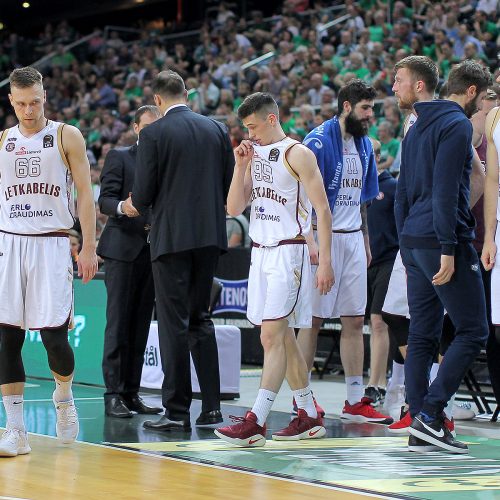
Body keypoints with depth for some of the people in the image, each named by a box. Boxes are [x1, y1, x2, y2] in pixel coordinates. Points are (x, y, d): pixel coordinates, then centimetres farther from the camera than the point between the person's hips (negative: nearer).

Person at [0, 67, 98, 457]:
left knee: (54, 335, -7)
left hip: (51, 244, -3)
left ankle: (64, 397, 24)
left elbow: (85, 193, 1)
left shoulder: (66, 136, 2)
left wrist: (89, 247, -6)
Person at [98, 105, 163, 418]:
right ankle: (113, 394, -6)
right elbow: (105, 200, -6)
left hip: (152, 249, 5)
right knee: (118, 323, -6)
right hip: (122, 249, -5)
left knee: (141, 324, 5)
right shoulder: (119, 157, 2)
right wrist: (122, 208, -26)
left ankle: (132, 392, 9)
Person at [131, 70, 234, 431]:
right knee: (200, 318, 14)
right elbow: (230, 184, 7)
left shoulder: (153, 134, -8)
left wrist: (133, 205, 14)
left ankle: (177, 411, 0)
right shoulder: (217, 130, 6)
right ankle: (212, 405, 11)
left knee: (174, 323, -1)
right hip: (210, 236, 5)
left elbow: (145, 191, -8)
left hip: (171, 236, -5)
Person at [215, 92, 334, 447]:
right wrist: (240, 166, -1)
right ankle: (310, 417, 18)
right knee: (283, 338, 10)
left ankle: (256, 422, -18)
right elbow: (234, 208, 11)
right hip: (261, 252, 8)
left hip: (289, 251, -8)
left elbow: (322, 209, -11)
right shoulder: (254, 155, 13)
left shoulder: (297, 154, -8)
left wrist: (325, 261, -15)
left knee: (272, 336, -13)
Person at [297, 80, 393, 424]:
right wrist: (311, 241, -21)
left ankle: (356, 400, 11)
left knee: (355, 320, 7)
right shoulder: (319, 141, -11)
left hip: (353, 239, 7)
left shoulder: (364, 144, 13)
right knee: (313, 319, -2)